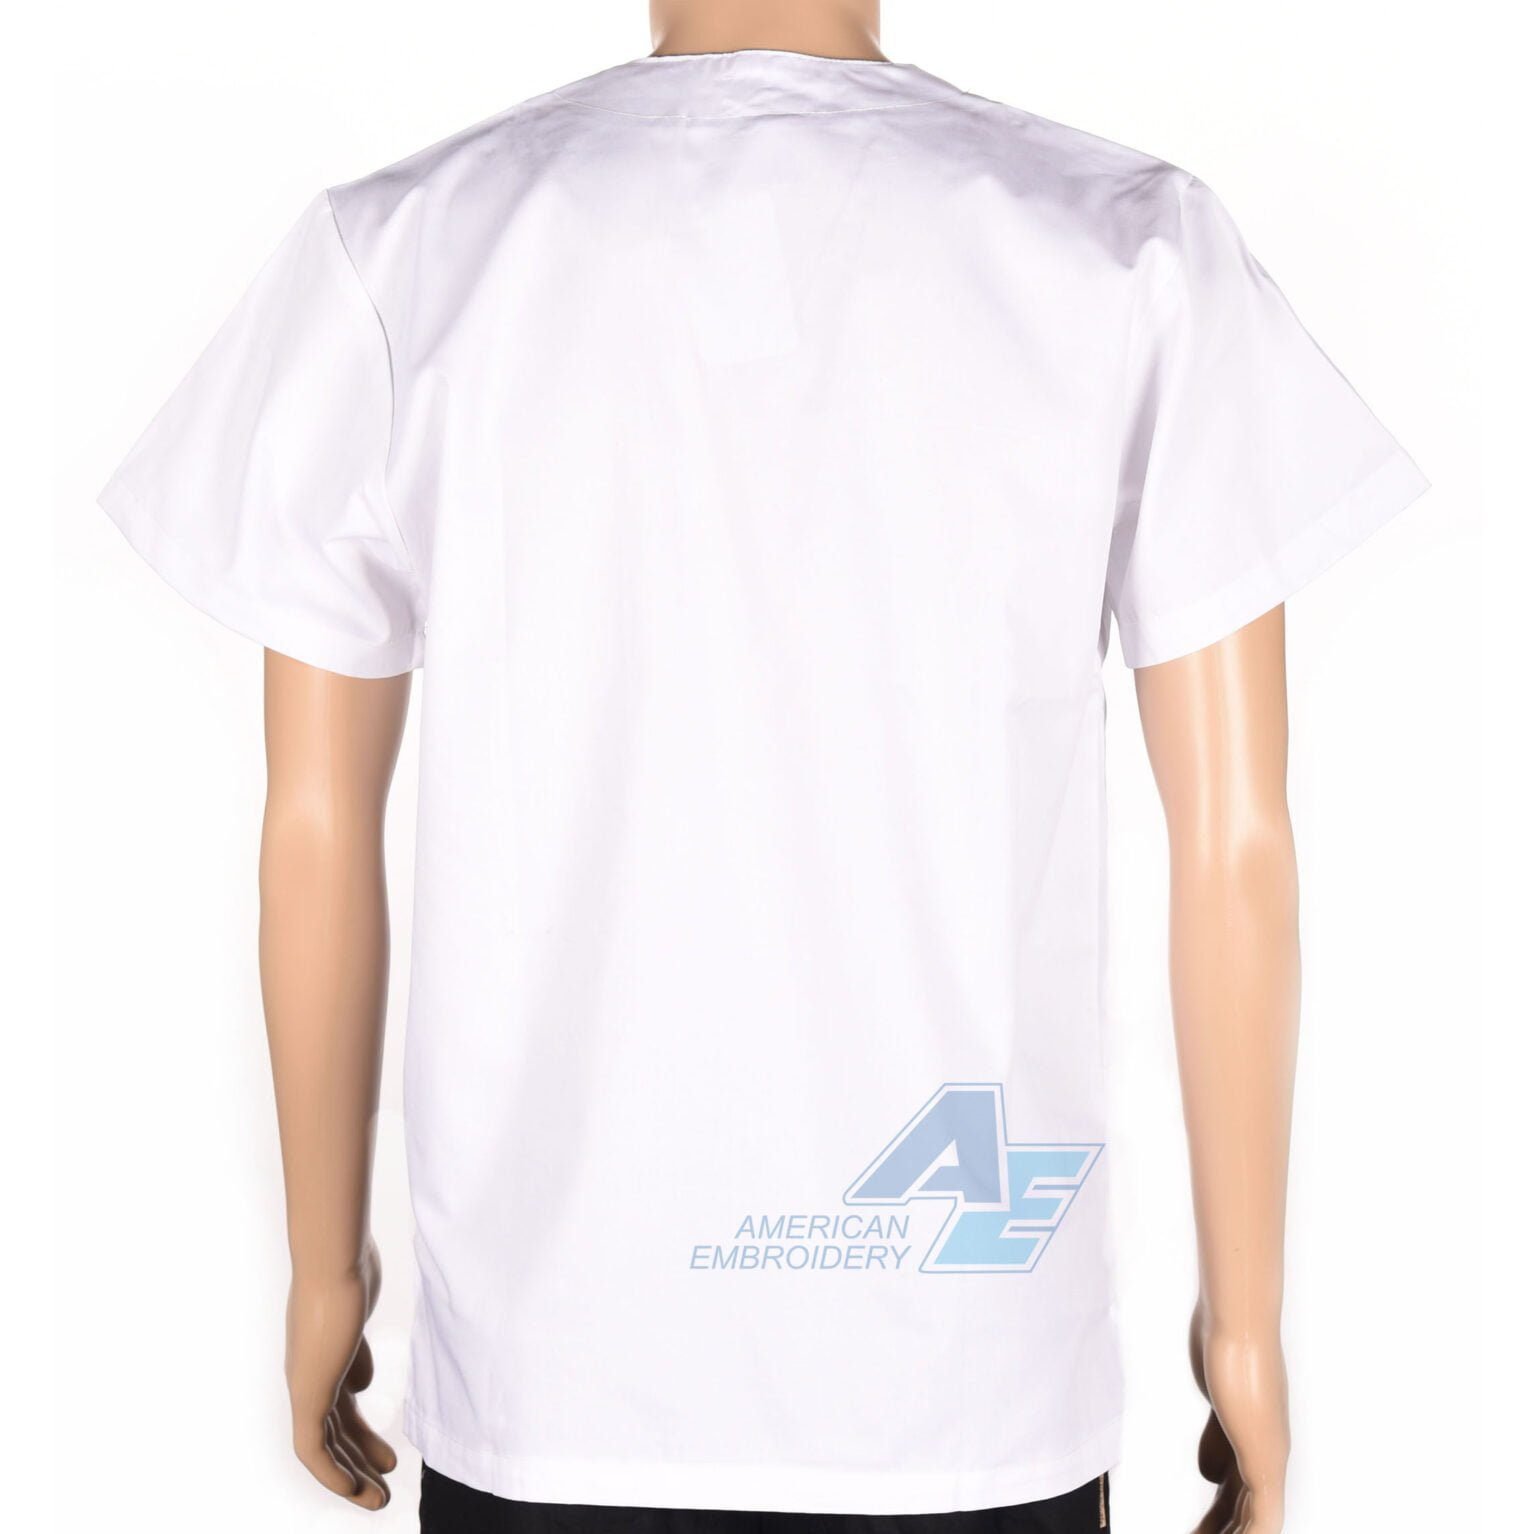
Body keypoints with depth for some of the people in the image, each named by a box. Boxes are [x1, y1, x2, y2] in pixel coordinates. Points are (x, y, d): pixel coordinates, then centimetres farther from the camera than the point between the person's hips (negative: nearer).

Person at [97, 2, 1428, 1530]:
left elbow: (319, 828, -1)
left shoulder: (396, 252, -5)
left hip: (551, 1363, 1)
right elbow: (1235, 837, -6)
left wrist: (326, 1263, 12)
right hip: (973, 1374, 0)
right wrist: (1245, 1310, 5)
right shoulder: (1131, 247, -6)